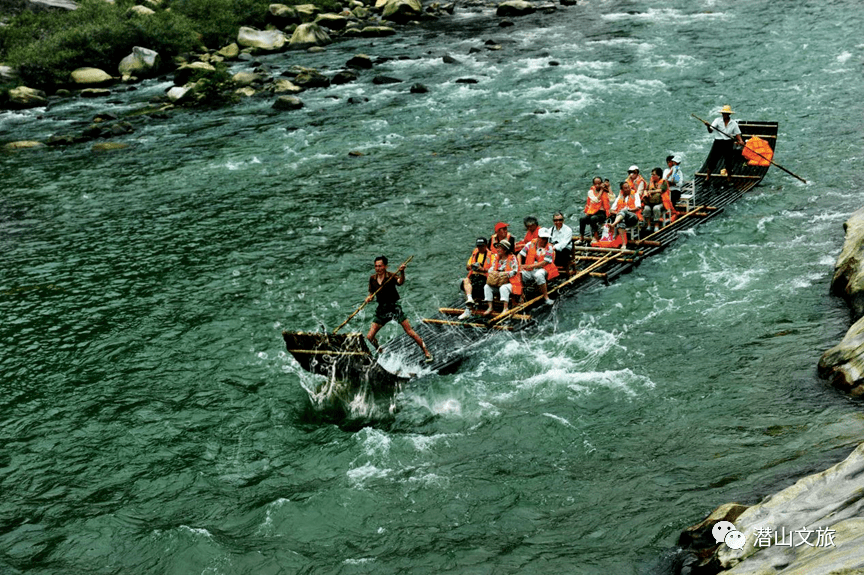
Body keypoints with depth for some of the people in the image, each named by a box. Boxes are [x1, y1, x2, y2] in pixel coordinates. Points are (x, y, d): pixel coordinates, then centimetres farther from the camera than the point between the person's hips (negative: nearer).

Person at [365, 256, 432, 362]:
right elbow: (371, 293, 13)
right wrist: (369, 298, -10)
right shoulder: (372, 278, 4)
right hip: (381, 309, 4)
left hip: (394, 307, -4)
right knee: (369, 337, 0)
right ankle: (380, 352, 28)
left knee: (410, 332, -9)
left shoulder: (391, 276, -10)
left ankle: (426, 352, 1)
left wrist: (402, 272, -51)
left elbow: (400, 282, -31)